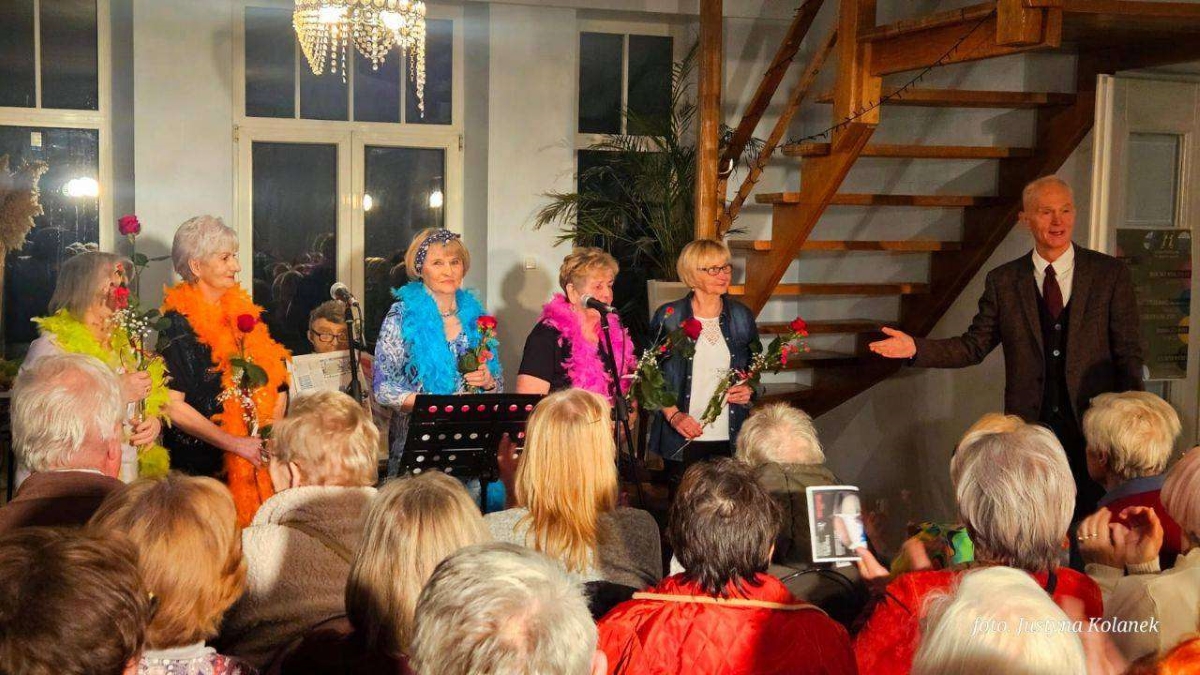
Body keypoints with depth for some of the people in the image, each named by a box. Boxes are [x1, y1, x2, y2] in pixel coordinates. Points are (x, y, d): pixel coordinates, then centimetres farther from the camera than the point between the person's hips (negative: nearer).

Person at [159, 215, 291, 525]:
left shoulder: (245, 312, 10)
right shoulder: (178, 325, -8)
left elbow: (278, 382, 11)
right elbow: (172, 406, -16)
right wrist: (236, 444, -14)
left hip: (255, 463, 5)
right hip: (198, 467, -5)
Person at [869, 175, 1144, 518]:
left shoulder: (1111, 274, 2)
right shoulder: (1003, 281, 6)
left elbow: (1128, 354, 2)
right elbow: (974, 346, 6)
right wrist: (916, 348, -8)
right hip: (1028, 426, 1)